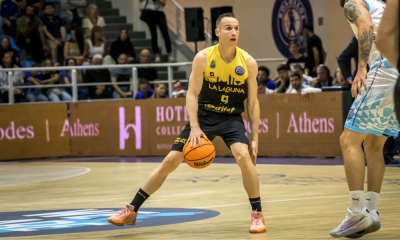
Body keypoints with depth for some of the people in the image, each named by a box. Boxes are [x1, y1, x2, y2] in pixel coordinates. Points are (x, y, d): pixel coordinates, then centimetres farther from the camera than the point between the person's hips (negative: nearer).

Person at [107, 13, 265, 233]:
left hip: (232, 118, 0)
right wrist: (194, 128, -25)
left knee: (243, 156, -29)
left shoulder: (248, 63, -11)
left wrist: (255, 138, -7)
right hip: (203, 115, 0)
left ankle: (257, 215, -13)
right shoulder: (203, 58, -14)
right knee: (170, 161, -3)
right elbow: (192, 94, -12)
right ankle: (131, 210, 7)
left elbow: (253, 102, -4)